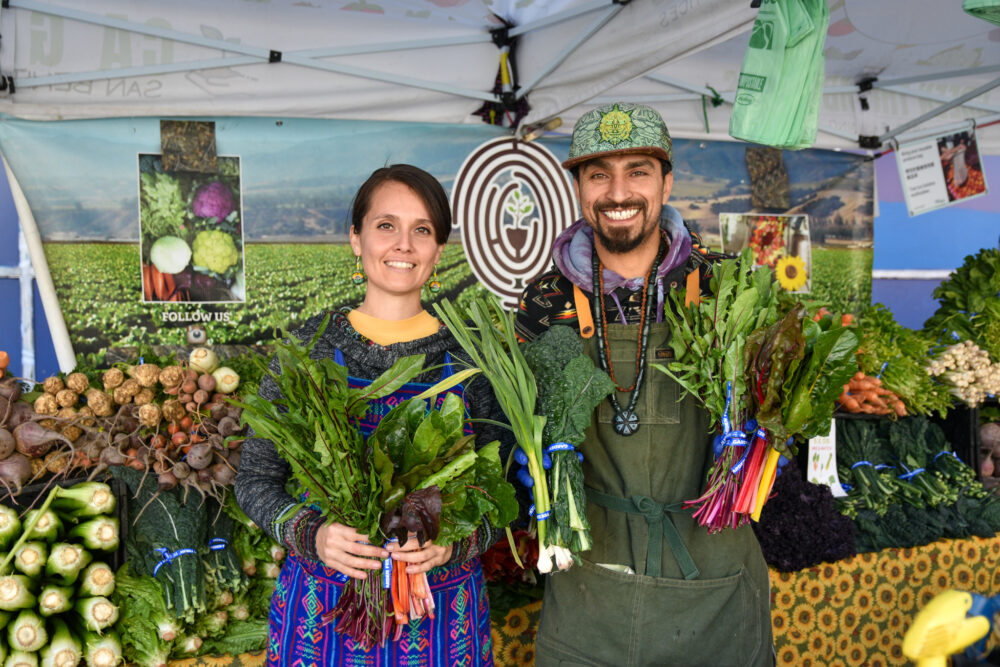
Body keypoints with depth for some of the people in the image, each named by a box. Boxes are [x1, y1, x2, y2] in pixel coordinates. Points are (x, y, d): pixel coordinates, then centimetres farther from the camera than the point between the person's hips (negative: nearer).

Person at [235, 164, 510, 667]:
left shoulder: (467, 356, -4)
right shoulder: (309, 346, -4)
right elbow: (255, 477, 0)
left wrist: (458, 541, -17)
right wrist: (309, 534, -16)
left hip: (440, 607, 1)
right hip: (323, 603, 0)